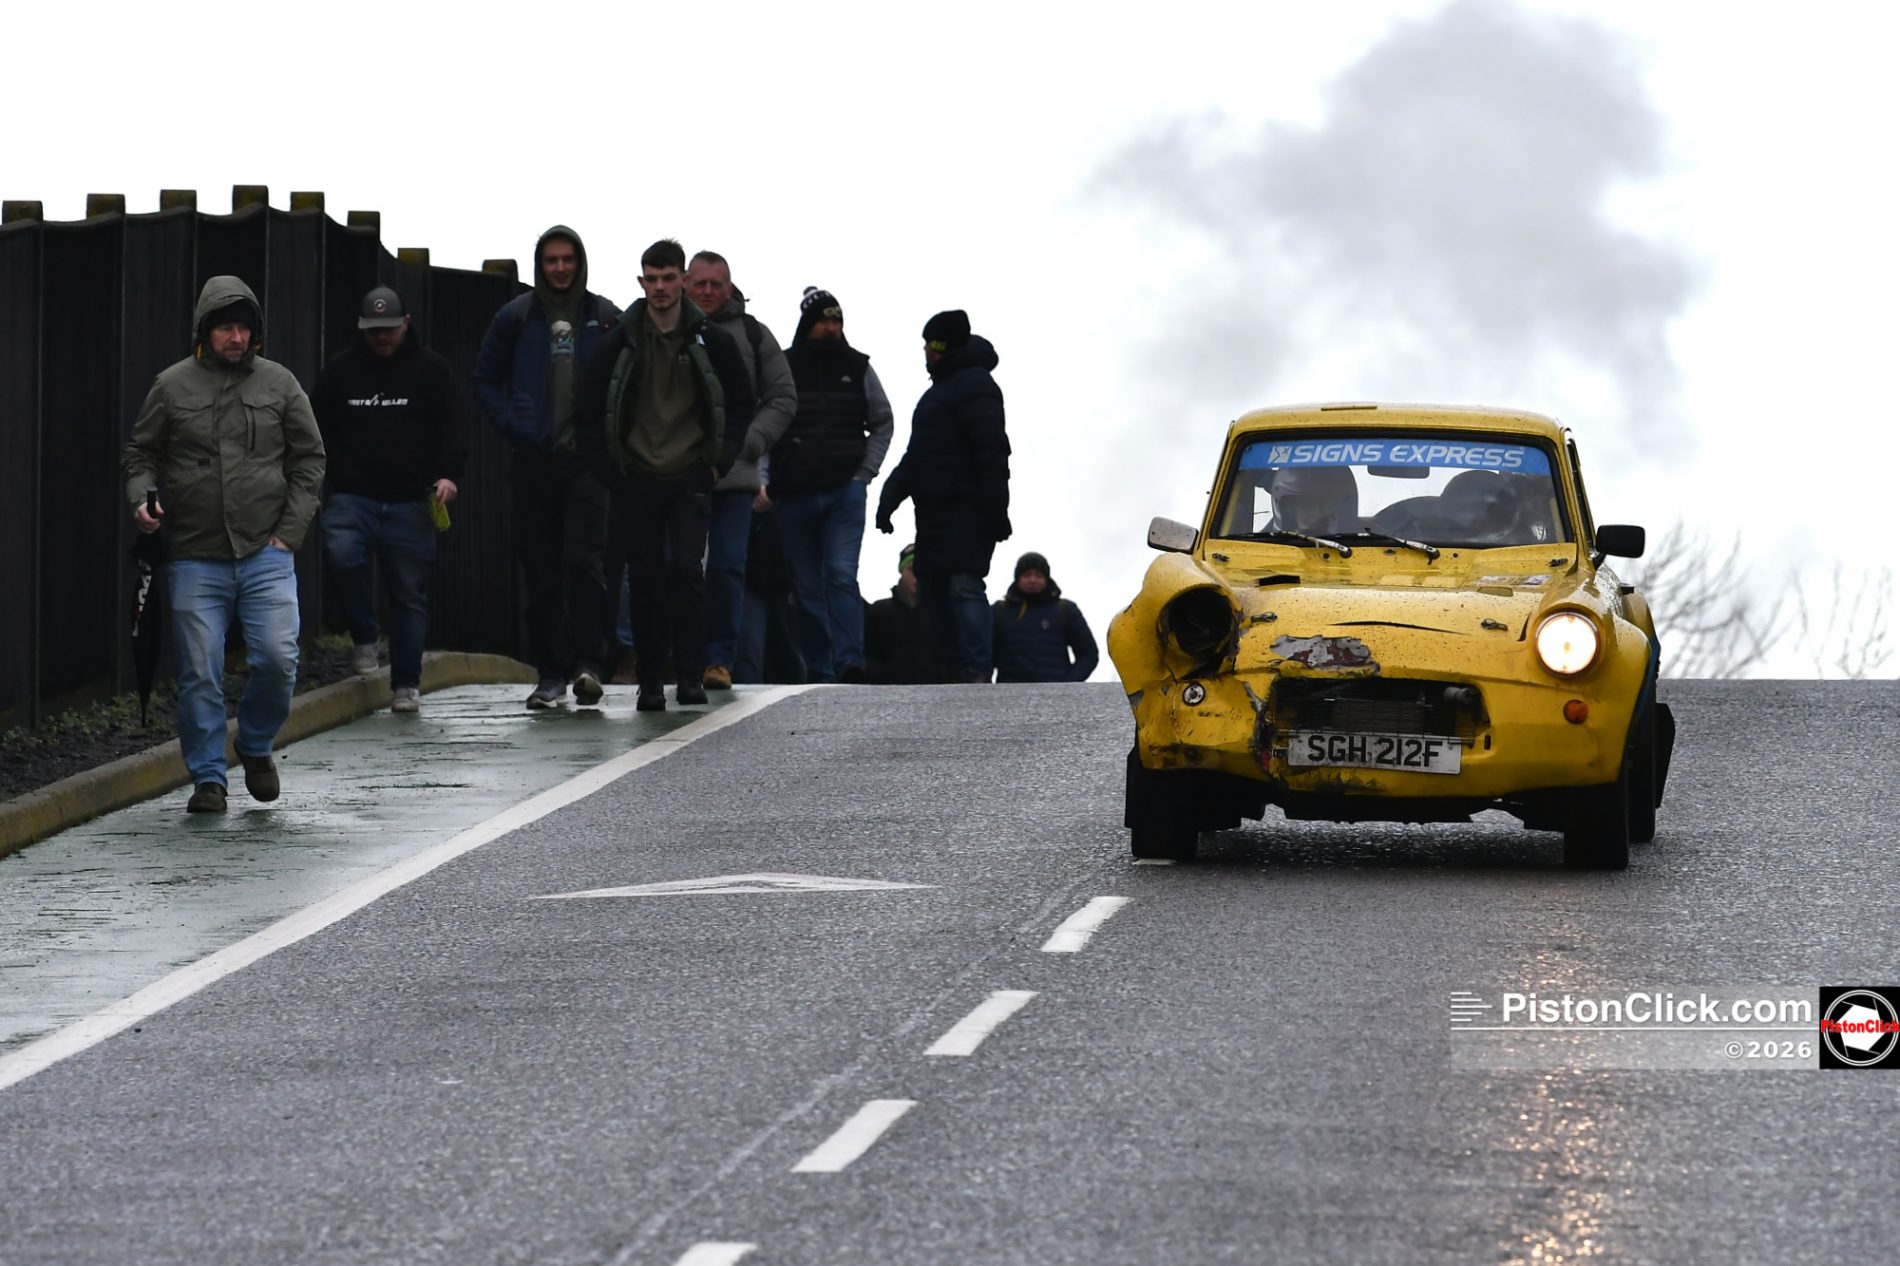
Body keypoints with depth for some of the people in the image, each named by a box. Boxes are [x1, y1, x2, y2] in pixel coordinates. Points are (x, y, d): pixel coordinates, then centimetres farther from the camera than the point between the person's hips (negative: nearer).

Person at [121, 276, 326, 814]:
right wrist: (141, 496, -7)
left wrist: (289, 531, 2)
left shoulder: (279, 384, 8)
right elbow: (140, 452, 14)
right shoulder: (172, 387, 6)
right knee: (200, 674, -2)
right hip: (196, 560, 0)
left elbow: (309, 460, 11)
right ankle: (207, 778, 9)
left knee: (277, 658, -10)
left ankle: (256, 746, 16)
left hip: (266, 553, 0)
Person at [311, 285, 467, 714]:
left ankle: (406, 684, 9)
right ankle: (364, 638, -8)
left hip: (411, 502, -1)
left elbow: (451, 429, 4)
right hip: (353, 497, 1)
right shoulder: (341, 370, 11)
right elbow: (319, 427, 18)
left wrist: (447, 474, -13)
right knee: (342, 552, -28)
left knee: (409, 591, 1)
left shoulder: (432, 370, 7)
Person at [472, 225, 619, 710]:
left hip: (587, 457, -1)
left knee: (585, 560, -14)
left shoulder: (604, 318, 7)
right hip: (533, 460, 1)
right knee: (540, 569, 3)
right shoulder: (516, 318, 7)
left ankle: (587, 663, -16)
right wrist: (510, 424, 1)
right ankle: (551, 673, 8)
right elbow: (485, 377, 14)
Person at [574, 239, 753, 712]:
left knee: (686, 570, -13)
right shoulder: (621, 343, 2)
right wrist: (608, 466, 1)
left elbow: (741, 405, 11)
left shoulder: (709, 341, 2)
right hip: (639, 478, 1)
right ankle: (650, 681, 7)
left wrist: (719, 461, 3)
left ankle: (691, 676, -6)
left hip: (691, 477, -1)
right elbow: (592, 409, 8)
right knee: (646, 580, 1)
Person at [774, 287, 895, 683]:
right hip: (794, 497, 1)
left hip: (846, 491, 0)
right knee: (808, 588, 4)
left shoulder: (858, 368, 8)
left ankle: (849, 662, -23)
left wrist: (865, 472, 5)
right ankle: (819, 673, 6)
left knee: (842, 576, -15)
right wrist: (764, 483, -5)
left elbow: (883, 424, 17)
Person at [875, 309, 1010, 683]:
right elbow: (917, 456, 28)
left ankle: (975, 671, -24)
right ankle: (953, 672, 7)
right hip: (936, 513, 10)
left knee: (964, 586, -17)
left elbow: (993, 452, -17)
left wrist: (995, 511, -23)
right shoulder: (941, 389, 25)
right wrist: (890, 497, 18)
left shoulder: (973, 386, -7)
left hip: (966, 514, -10)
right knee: (933, 591, 7)